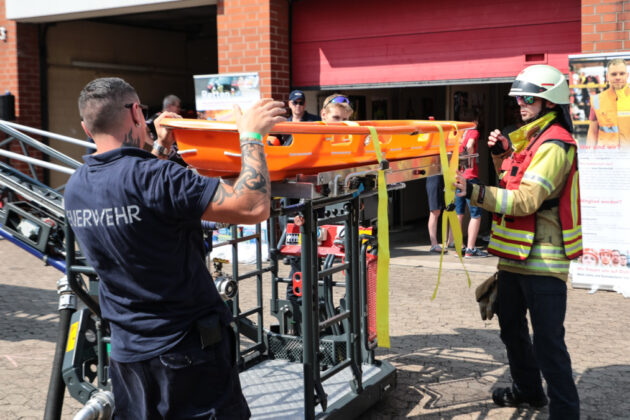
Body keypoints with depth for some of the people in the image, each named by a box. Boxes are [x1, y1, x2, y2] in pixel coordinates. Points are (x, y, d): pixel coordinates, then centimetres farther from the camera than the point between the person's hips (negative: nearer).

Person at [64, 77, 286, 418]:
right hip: (186, 350, -7)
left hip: (126, 352, 7)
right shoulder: (154, 176, -24)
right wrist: (251, 135, -16)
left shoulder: (75, 186, 1)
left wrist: (160, 148, 25)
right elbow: (254, 207, -28)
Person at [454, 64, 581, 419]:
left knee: (548, 341, -6)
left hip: (542, 259, -10)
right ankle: (527, 389, 40)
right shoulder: (531, 138, 15)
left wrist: (476, 193, -36)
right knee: (511, 325, 22)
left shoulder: (554, 145, -17)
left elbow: (526, 200, -26)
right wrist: (502, 154, 9)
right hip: (516, 254, 10)